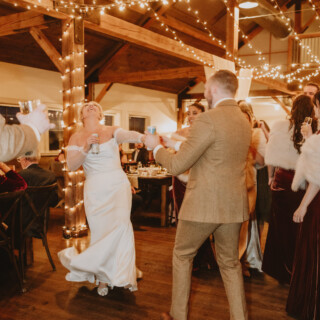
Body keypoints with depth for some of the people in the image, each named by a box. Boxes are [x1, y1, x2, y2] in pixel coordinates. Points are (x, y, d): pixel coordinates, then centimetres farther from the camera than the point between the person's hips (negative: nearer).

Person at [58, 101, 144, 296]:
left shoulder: (111, 131, 4)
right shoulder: (76, 138, 8)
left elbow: (127, 135, -18)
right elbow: (71, 165, -3)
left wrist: (141, 137, -40)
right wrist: (86, 148, -19)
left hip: (118, 186, -1)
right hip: (95, 190, 2)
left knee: (121, 225, -18)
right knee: (100, 232, 3)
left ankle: (124, 273, 1)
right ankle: (103, 278, 20)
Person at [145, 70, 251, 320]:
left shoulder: (208, 120, -17)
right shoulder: (244, 121, 7)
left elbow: (177, 165, -16)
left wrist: (156, 146, 3)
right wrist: (181, 141, 30)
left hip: (204, 205, -6)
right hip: (234, 205, 6)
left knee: (182, 256, 15)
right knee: (230, 263, 19)